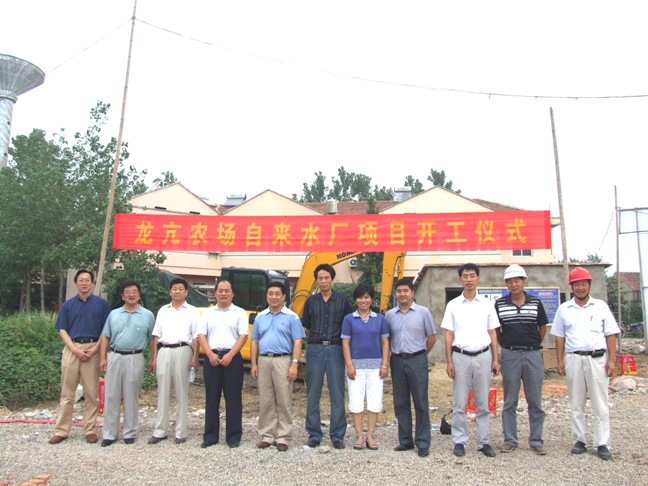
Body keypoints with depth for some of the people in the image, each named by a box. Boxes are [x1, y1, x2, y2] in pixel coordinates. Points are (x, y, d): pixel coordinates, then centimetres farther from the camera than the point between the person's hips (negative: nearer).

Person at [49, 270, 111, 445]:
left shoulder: (102, 303, 3)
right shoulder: (68, 305, 9)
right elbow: (62, 330, 5)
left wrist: (95, 349, -10)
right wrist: (75, 350, -9)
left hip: (92, 349, -2)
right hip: (71, 349, 2)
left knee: (91, 393, 3)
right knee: (67, 392, 6)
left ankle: (90, 430, 11)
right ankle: (61, 430, 14)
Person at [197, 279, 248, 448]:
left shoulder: (239, 313, 6)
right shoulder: (208, 313, 12)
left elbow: (243, 336, -3)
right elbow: (201, 335, 5)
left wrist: (230, 355, -14)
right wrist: (210, 355, -10)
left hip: (232, 357, -2)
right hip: (211, 358, 2)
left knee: (233, 398, 1)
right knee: (211, 398, 7)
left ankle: (233, 436, 10)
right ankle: (210, 436, 16)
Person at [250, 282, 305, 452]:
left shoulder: (291, 317, 0)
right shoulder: (260, 317, 12)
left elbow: (297, 342, -4)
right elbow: (254, 342, 14)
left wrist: (294, 364, -13)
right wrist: (254, 364, 7)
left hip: (283, 361, -4)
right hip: (264, 361, 4)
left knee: (284, 401, 1)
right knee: (265, 401, 8)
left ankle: (283, 437, 9)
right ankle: (267, 435, 18)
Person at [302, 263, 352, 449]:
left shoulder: (342, 301, 3)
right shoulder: (311, 301, 7)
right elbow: (306, 327, 14)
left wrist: (333, 340, 5)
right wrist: (318, 339, 10)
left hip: (335, 350, -1)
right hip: (315, 349, 1)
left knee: (337, 394, 2)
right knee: (313, 393, 5)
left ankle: (337, 435, 12)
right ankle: (314, 435, 16)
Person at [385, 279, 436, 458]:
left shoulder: (423, 312, -2)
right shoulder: (390, 314, 6)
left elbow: (432, 337, 4)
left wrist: (419, 354, 6)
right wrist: (391, 356, 8)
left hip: (417, 361, -3)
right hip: (397, 361, 3)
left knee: (420, 403, 1)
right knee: (400, 403, 9)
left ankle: (423, 443, 9)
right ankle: (405, 441, 21)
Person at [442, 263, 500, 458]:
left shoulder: (487, 304, 6)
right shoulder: (453, 305, 4)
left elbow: (493, 333, 9)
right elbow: (449, 334, 4)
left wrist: (495, 359, 3)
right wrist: (449, 361, -2)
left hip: (483, 356, 1)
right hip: (461, 356, -1)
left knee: (483, 403, 8)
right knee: (460, 404, 4)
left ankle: (484, 441, 17)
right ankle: (460, 441, 14)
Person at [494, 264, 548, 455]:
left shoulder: (535, 303, 2)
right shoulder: (499, 304, 0)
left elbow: (543, 327, 12)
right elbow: (495, 329, 9)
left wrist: (534, 345, 10)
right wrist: (506, 345, 6)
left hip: (533, 355, 1)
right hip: (510, 355, -1)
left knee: (535, 401, 7)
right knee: (509, 402, 7)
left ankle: (536, 440, 19)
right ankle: (510, 440, 17)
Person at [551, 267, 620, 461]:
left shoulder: (600, 306, 5)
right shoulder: (564, 309, 7)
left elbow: (610, 334, 4)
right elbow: (559, 337, 8)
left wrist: (612, 360, -4)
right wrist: (559, 361, 3)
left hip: (597, 358, -1)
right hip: (574, 359, 1)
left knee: (601, 404, 1)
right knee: (576, 404, 7)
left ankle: (602, 443, 8)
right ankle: (579, 440, 17)